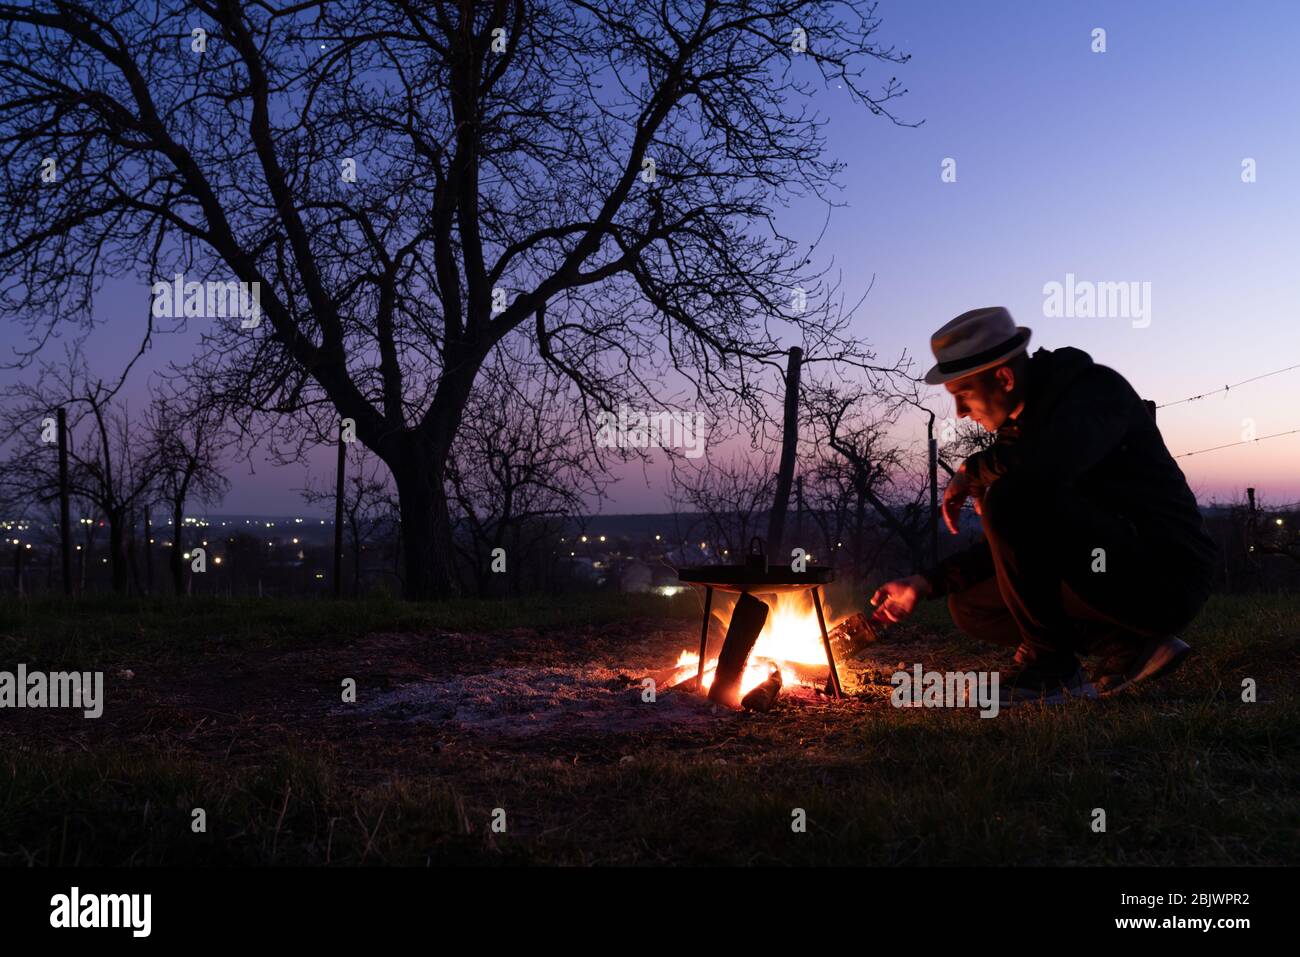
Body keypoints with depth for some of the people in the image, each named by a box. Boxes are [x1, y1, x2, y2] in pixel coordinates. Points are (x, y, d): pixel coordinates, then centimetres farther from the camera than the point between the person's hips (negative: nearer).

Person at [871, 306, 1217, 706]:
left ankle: (1053, 667, -12)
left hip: (1165, 576, -9)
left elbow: (1047, 466, -39)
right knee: (970, 604, 7)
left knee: (1011, 498, -26)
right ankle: (1129, 646, 2)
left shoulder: (1096, 388, -15)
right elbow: (1008, 543, 15)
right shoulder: (1018, 427, 10)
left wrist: (972, 471, -18)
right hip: (1109, 577, 9)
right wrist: (925, 583, 7)